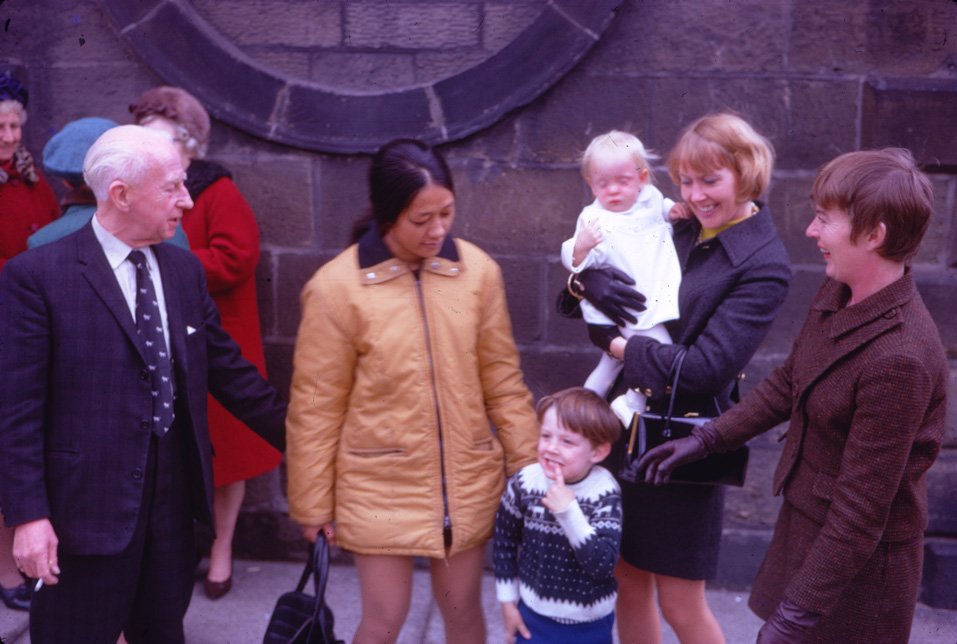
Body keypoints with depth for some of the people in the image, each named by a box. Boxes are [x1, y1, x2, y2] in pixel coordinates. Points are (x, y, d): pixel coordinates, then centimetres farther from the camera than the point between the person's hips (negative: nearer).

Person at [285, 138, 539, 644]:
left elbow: (502, 380, 2)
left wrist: (528, 465, 4)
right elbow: (315, 406, -7)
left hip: (468, 482, 3)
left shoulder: (477, 270, -6)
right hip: (380, 489, -2)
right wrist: (313, 502, -1)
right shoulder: (336, 288, -14)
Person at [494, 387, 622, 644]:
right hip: (534, 615, 2)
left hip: (589, 623, -1)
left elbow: (603, 565, -28)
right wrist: (508, 601, 5)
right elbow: (505, 542, 2)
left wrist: (569, 512, -36)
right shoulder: (524, 484, -13)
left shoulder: (605, 494, -20)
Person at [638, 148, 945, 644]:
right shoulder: (836, 294, -4)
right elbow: (788, 383, 13)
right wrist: (705, 440, 10)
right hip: (803, 527, 8)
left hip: (859, 564, -8)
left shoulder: (898, 358, -30)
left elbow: (862, 508, -26)